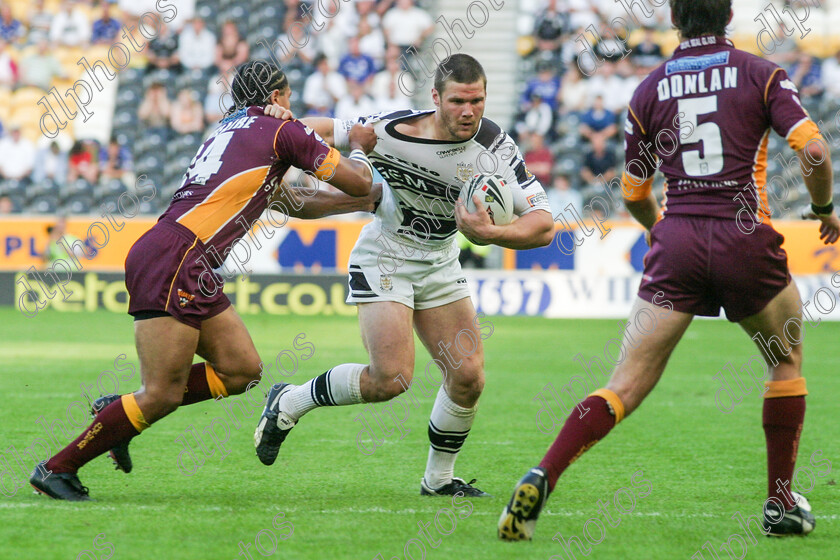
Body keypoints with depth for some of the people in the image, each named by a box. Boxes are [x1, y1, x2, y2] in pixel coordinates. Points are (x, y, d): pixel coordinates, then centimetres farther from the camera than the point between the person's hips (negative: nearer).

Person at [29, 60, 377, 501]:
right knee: (162, 396, -10)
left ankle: (120, 409, 12)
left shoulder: (230, 129, 26)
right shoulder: (282, 130, 2)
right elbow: (359, 184, 6)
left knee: (243, 369, 8)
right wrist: (359, 147, 24)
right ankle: (57, 468, -3)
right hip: (172, 262, -9)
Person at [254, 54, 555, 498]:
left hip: (439, 264, 5)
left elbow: (542, 227, -19)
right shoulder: (394, 131, -25)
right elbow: (322, 132, -11)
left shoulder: (496, 148, -16)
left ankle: (439, 478, 17)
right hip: (384, 258, -5)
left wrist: (490, 234, -35)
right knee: (390, 379, -17)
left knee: (468, 376, -4)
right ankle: (288, 403, 6)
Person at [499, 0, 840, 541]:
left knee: (627, 386, -1)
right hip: (745, 238, -2)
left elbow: (633, 193, 15)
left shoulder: (649, 89, 10)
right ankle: (781, 505, 22)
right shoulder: (762, 74, 2)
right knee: (787, 361, 23)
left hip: (676, 243, 2)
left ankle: (542, 478, -20)